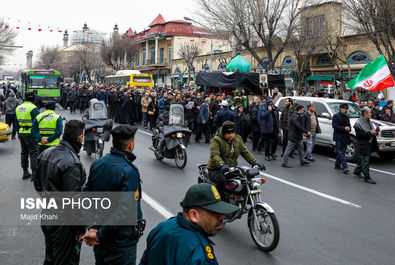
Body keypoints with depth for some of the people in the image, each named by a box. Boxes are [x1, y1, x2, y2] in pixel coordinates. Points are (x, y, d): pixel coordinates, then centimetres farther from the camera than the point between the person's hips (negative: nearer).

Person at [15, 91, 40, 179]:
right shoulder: (33, 108, -15)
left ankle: (25, 173, 22)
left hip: (21, 133, 8)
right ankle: (34, 173, -3)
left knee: (24, 153, 15)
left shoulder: (18, 108, 11)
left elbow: (17, 122, 16)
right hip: (31, 134, -7)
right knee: (34, 153, -2)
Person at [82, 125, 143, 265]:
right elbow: (124, 212, -28)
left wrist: (92, 227, -1)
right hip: (121, 243, -7)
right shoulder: (130, 171, -23)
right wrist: (100, 235, -19)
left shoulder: (97, 164, -1)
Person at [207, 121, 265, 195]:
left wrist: (254, 162, -5)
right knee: (221, 180, -36)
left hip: (231, 169, 6)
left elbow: (245, 152, 10)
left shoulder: (238, 139, 9)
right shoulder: (216, 140, -12)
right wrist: (222, 165, -44)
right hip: (216, 170, -6)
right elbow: (214, 155, -25)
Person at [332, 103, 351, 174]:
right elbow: (334, 125, -14)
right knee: (341, 152, -10)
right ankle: (345, 167, -16)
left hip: (345, 137, 8)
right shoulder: (336, 116, -6)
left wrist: (349, 128, -2)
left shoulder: (347, 117, 18)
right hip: (339, 137, -8)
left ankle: (337, 165, 26)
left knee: (341, 152, 13)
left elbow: (349, 125, 23)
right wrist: (344, 128, -19)